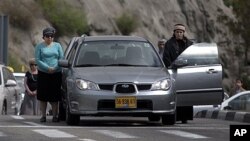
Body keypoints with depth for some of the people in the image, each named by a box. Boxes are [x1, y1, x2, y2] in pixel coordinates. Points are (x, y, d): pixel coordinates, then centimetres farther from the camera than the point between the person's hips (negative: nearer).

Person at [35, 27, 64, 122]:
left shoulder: (57, 46, 11)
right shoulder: (39, 46, 6)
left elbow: (61, 59, 5)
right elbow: (37, 60, -3)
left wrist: (54, 68, -10)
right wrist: (48, 68, -14)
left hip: (56, 74, 1)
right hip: (43, 74, -1)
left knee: (55, 96, -2)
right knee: (43, 96, -2)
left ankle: (55, 115, 2)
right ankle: (43, 116, 5)